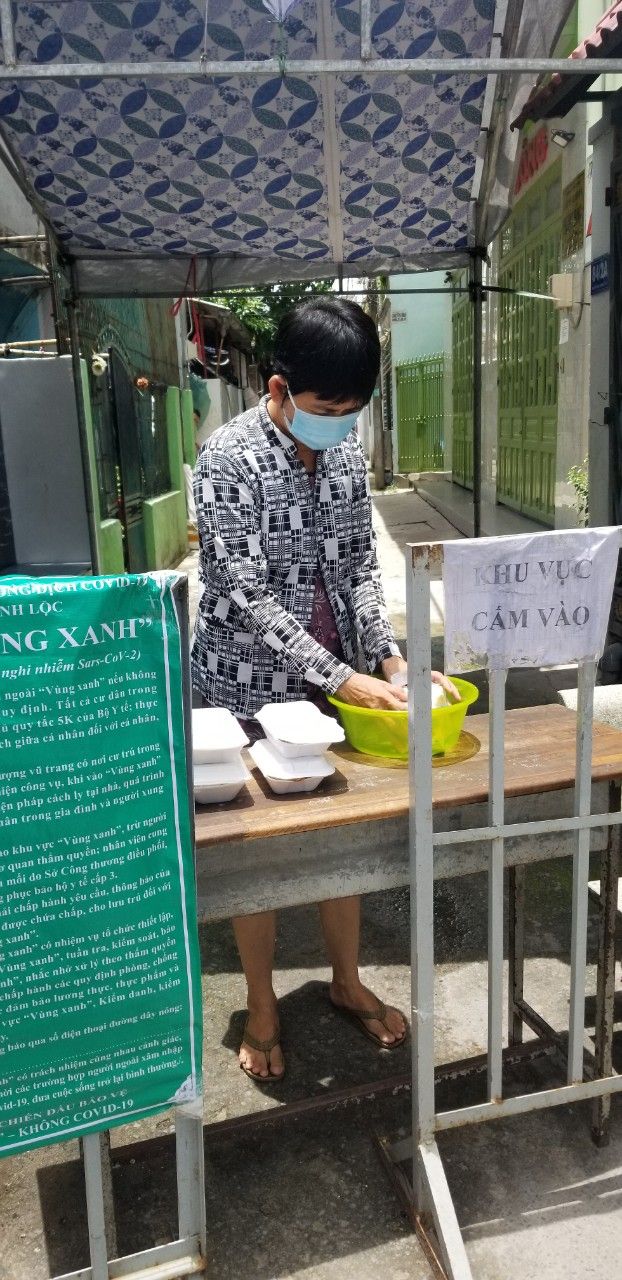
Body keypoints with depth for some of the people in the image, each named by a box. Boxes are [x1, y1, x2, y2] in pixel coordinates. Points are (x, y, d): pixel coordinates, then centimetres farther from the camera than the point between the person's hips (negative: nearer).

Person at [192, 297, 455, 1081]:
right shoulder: (230, 457, -18)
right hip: (248, 683, -5)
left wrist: (388, 654, -10)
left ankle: (346, 982, 38)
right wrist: (341, 677, -26)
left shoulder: (347, 451, 0)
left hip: (336, 675, 6)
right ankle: (261, 1009, 31)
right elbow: (247, 595, -22)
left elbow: (360, 567, 4)